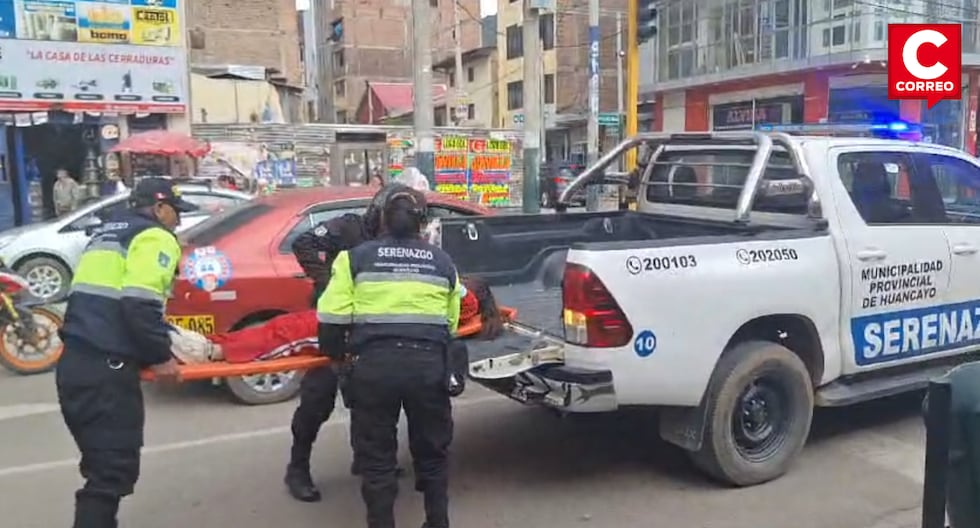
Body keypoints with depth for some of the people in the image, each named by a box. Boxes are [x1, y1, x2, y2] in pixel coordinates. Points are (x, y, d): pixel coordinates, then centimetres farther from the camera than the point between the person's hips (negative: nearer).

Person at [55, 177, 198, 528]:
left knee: (102, 464, 17)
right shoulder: (155, 237, -3)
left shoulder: (109, 233, 26)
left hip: (74, 361, 9)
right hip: (105, 368, -9)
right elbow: (140, 304, -18)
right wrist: (159, 357, -7)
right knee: (114, 469, -6)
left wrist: (168, 341, 25)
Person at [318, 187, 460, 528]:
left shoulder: (356, 257, 11)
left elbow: (332, 315, 3)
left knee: (376, 458, 12)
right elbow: (451, 323, 16)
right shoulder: (443, 262, 18)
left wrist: (335, 355, 18)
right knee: (432, 452, 20)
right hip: (429, 362, 2)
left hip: (374, 362, -2)